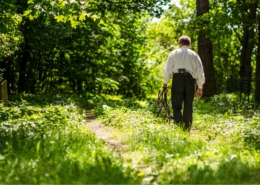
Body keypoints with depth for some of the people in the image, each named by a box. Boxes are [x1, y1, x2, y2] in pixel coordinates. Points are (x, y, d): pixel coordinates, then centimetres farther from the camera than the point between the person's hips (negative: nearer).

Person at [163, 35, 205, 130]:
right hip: (190, 80, 2)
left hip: (177, 79, -2)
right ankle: (187, 129, 11)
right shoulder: (194, 55, 15)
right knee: (188, 107, 10)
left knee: (177, 107, -3)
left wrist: (165, 83, 14)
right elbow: (200, 72, 13)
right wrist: (200, 87, 19)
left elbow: (167, 69, 5)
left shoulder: (174, 53, 10)